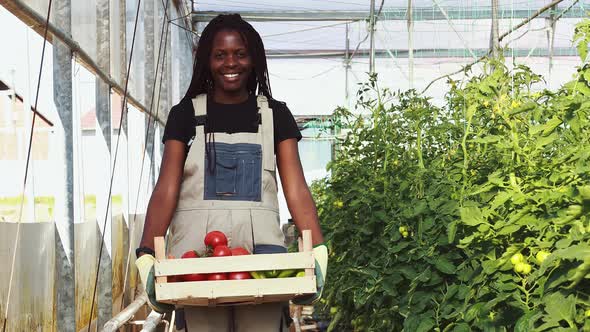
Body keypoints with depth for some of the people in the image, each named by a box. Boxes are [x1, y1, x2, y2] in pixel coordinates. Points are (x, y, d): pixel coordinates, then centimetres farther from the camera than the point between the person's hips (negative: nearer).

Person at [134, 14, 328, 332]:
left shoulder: (275, 115, 11)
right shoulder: (186, 114, 9)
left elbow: (296, 190, 2)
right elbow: (166, 190, 0)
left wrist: (318, 250, -14)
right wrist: (146, 255, -15)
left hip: (259, 245, 1)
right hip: (198, 245, 0)